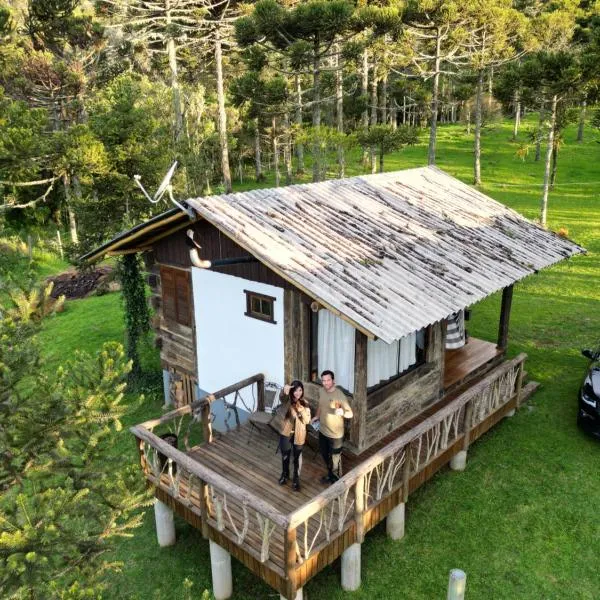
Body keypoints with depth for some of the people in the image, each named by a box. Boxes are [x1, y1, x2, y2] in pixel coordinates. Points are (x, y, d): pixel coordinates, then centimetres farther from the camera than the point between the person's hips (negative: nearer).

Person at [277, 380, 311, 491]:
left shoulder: (305, 404, -11)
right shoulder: (287, 401, -15)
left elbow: (307, 421, -15)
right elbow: (281, 396, -41)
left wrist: (301, 409, -30)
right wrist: (284, 390, -64)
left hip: (299, 434, 0)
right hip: (286, 432, 0)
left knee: (297, 457, 15)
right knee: (285, 455, 19)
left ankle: (296, 479, 34)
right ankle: (285, 474, 45)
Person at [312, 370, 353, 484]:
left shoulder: (340, 395, -25)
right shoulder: (321, 391, -5)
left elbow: (350, 414, -23)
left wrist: (342, 412, -43)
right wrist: (317, 416, 13)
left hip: (335, 434, -6)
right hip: (322, 431, 7)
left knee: (335, 459, 10)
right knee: (325, 455, 25)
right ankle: (330, 475, 48)